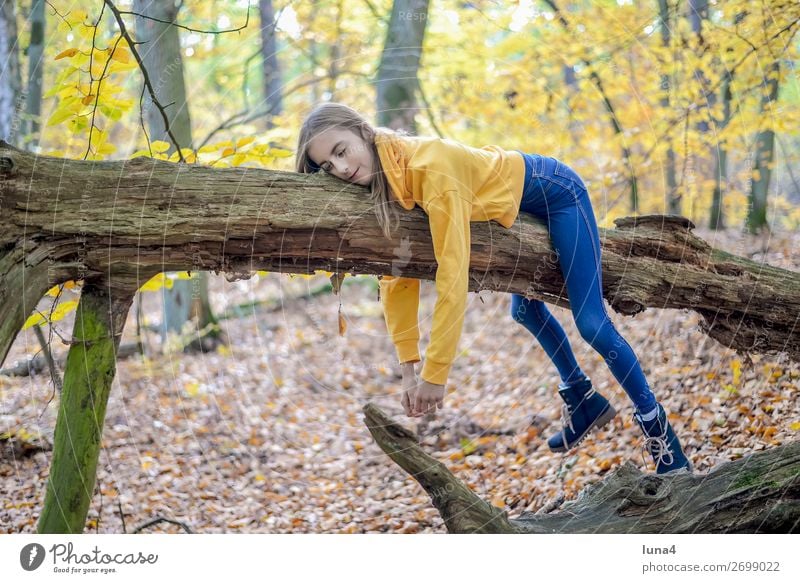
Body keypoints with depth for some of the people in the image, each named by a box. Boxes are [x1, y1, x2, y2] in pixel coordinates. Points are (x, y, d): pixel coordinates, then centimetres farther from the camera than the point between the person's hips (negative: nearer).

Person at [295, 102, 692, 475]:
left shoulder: (429, 166, -40)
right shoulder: (377, 179, -14)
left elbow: (453, 273, -42)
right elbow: (396, 273, -11)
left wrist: (435, 373, -39)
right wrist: (408, 369, -16)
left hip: (556, 193, -9)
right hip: (519, 207, 9)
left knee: (591, 322, -11)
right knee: (524, 310, 24)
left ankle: (656, 426, 7)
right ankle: (584, 402, 42)